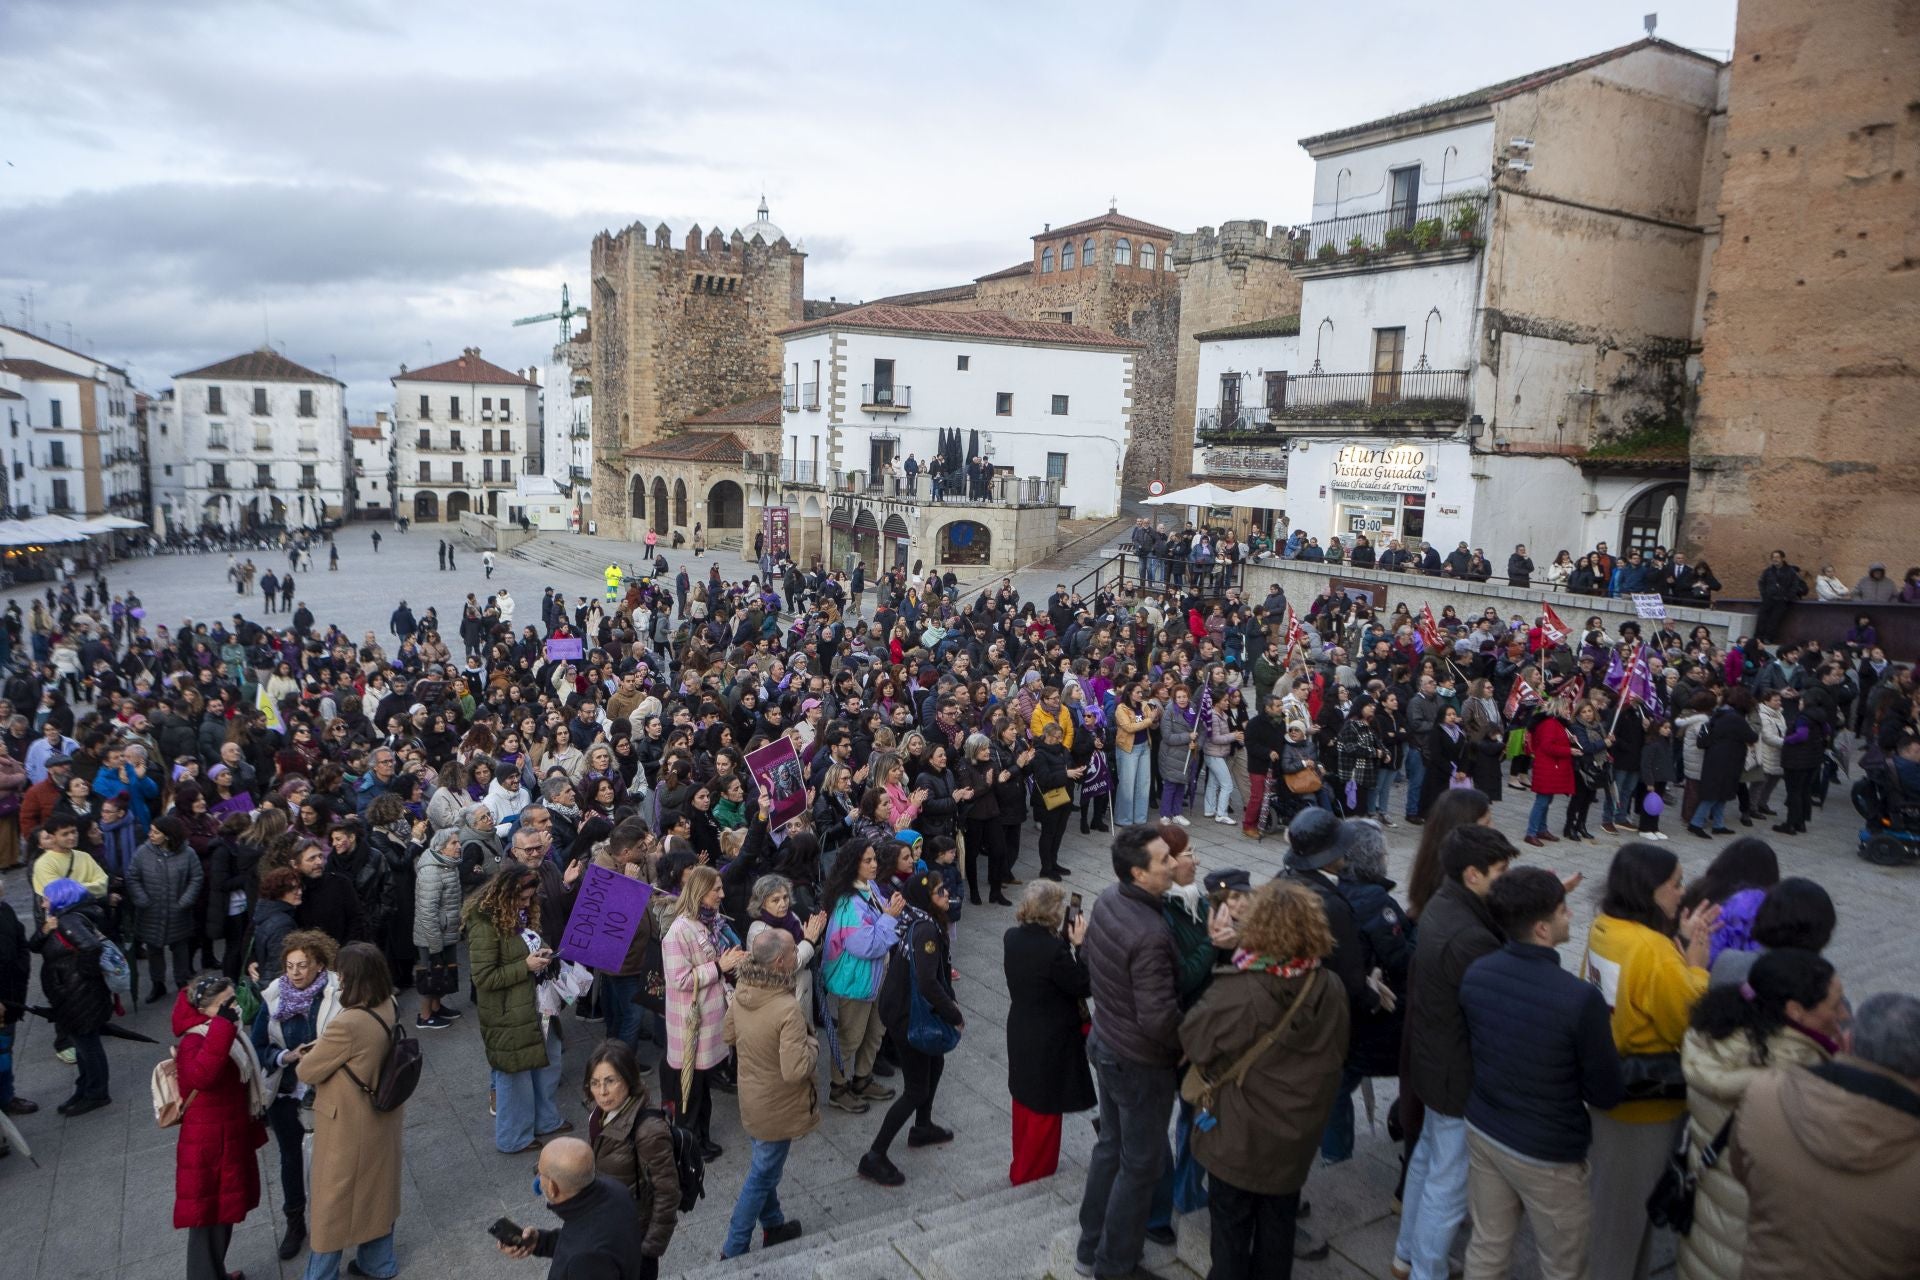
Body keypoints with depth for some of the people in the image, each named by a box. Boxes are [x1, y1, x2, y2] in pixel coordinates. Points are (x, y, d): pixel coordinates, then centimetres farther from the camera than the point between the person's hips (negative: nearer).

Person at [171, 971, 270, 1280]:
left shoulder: (228, 1034, 7)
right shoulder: (195, 1042, -22)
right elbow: (202, 1076, -46)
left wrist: (253, 1126, 24)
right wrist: (222, 1025, -45)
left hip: (231, 1140, 9)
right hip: (209, 1147, -9)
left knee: (223, 1212, 22)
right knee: (208, 1217, 2)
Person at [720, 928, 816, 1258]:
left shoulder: (741, 992, -10)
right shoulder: (787, 1009, -35)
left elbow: (730, 1035, 7)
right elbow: (795, 1070, -33)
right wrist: (812, 1043, -16)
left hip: (752, 1098, 7)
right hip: (777, 1107, -7)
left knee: (765, 1167, 26)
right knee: (762, 1176, 12)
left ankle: (773, 1224, 46)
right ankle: (734, 1250, 25)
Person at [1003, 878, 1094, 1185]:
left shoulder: (1012, 938, -8)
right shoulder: (1054, 949, -30)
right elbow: (1084, 986, -20)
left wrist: (1065, 939, -3)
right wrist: (1079, 944, -16)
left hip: (1020, 1032, 7)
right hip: (1051, 1039, -7)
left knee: (1024, 1097, 24)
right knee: (1045, 1108, 13)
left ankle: (1023, 1162, 42)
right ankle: (1031, 1171, 27)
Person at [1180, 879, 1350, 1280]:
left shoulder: (1234, 991, -30)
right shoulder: (1331, 989, -14)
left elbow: (1194, 1043, -16)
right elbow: (1338, 1052, 3)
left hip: (1238, 1136, -4)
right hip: (1297, 1134, 4)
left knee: (1232, 1225, 17)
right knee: (1279, 1224, 24)